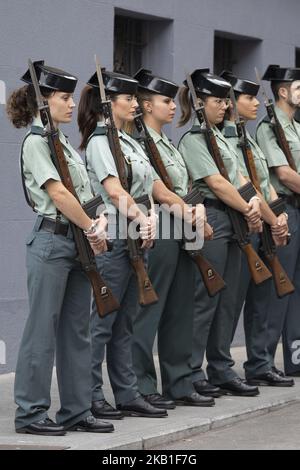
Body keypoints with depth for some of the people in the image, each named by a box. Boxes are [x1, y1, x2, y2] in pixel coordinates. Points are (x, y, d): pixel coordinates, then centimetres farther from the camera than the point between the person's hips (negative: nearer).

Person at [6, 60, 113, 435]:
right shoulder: (36, 142, -10)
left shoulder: (63, 142, 17)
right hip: (51, 241, -9)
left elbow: (85, 193, 14)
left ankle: (76, 411, 15)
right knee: (43, 330, -4)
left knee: (76, 330, 10)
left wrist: (98, 222, -4)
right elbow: (59, 194, -17)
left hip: (76, 243, 9)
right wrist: (93, 229, -11)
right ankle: (30, 412, 3)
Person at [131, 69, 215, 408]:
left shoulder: (168, 144, 20)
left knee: (180, 310, 10)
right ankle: (142, 388, 1)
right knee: (150, 310, -4)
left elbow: (184, 188, 15)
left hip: (182, 232, 9)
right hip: (160, 231, -9)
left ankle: (179, 384, 15)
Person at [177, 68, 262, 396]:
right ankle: (191, 375, -1)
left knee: (226, 299, 10)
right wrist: (248, 211, -11)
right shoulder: (192, 139, -10)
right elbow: (216, 183, -15)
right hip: (210, 221, -9)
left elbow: (237, 176, 13)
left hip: (233, 222, 9)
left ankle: (221, 371, 16)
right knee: (205, 300, -6)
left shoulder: (218, 136, 18)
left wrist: (254, 201, -5)